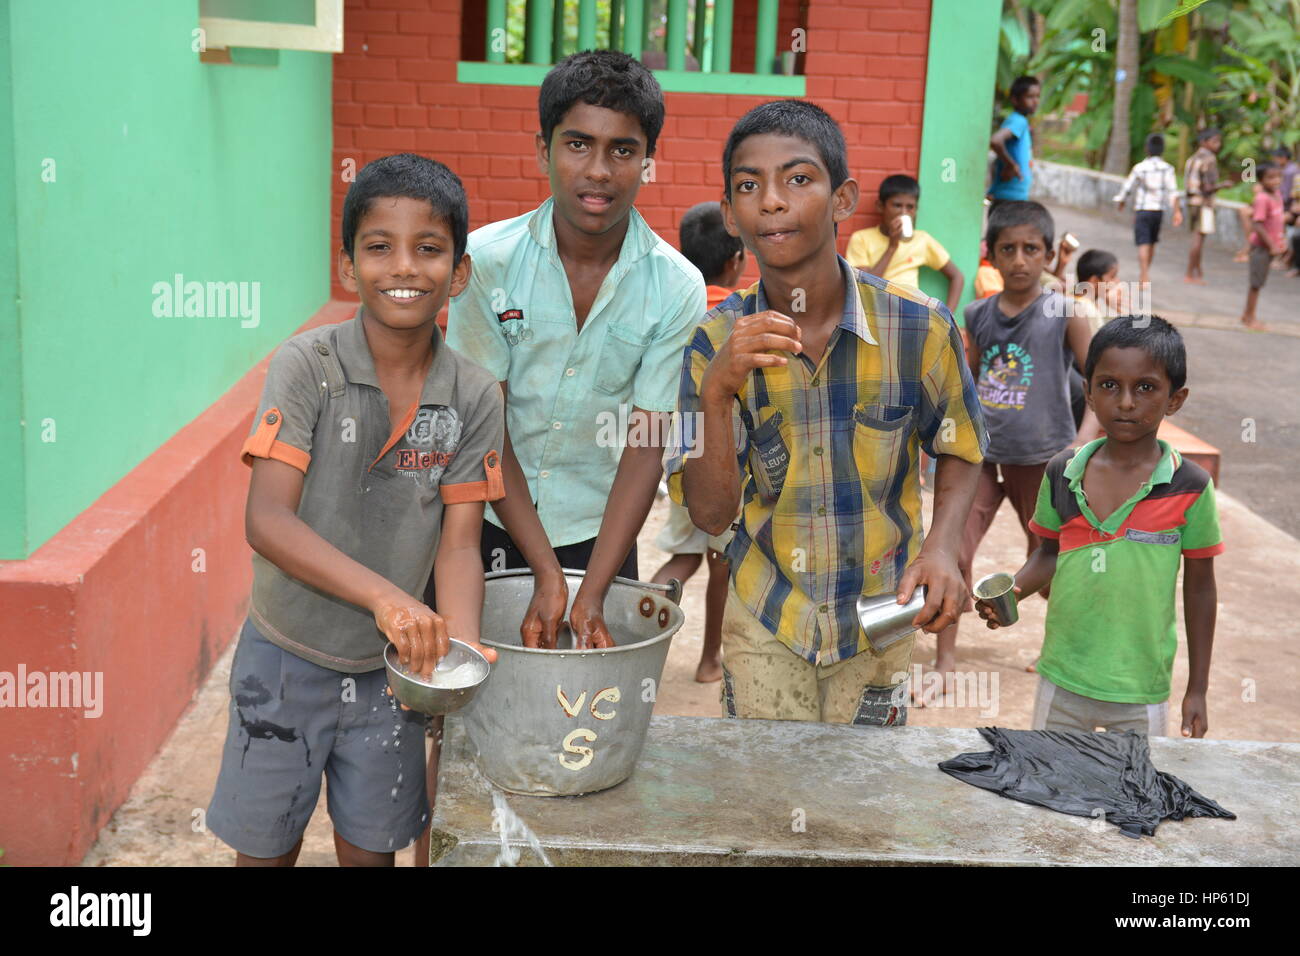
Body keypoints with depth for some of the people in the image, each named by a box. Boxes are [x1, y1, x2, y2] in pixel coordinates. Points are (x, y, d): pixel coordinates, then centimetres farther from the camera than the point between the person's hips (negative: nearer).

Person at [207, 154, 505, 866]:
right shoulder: (306, 366, -16)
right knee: (266, 847, 14)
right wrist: (384, 595, -38)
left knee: (371, 848, 18)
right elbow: (267, 521, -25)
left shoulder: (474, 398, -9)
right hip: (287, 655, -2)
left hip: (391, 666, 2)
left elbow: (458, 543, -9)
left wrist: (461, 643, -28)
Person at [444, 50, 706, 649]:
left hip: (598, 533, 1)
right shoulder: (488, 260, -13)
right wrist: (546, 573, -16)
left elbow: (644, 447, -11)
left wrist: (591, 594, -18)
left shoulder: (678, 289, -11)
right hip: (490, 524, 0)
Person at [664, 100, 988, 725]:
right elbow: (710, 514, -16)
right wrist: (718, 391, -31)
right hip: (764, 624, 0)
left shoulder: (919, 327, -15)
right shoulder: (714, 341, -12)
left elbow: (959, 451, 1)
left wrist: (941, 545, -18)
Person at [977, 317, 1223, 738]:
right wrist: (1011, 591, -11)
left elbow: (1200, 588, -1)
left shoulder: (1189, 487, -9)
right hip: (1061, 681, 2)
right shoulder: (1062, 473, -2)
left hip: (1141, 692, -2)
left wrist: (1197, 689, 2)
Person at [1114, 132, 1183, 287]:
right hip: (1158, 210, 3)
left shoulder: (1140, 168, -8)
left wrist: (1121, 201, 19)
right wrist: (1177, 211, -14)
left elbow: (1127, 188, 0)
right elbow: (1173, 192, -13)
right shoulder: (1167, 168, -4)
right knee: (1152, 243, 19)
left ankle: (1144, 276, -18)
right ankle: (1144, 274, 32)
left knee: (1143, 244, -6)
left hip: (1142, 210, -3)